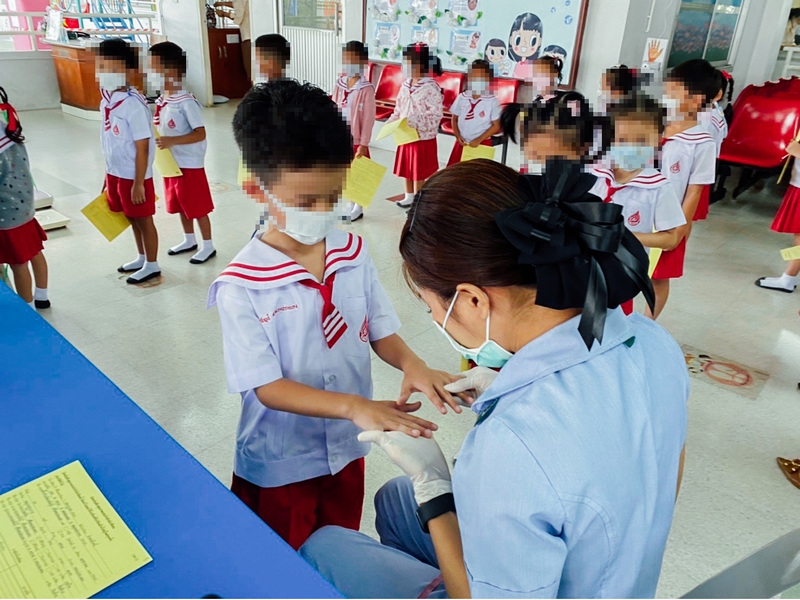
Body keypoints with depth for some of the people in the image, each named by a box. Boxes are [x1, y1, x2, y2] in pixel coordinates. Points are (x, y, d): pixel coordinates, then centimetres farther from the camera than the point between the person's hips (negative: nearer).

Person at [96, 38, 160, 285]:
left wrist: (138, 183, -19)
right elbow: (112, 143, 12)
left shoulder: (134, 105, -21)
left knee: (143, 219, 7)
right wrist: (109, 174, 17)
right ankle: (142, 258, 37)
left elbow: (142, 147, -20)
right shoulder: (107, 101, 4)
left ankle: (152, 265, 22)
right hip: (115, 173, 8)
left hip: (134, 175, -8)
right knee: (132, 218, 20)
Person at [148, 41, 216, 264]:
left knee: (198, 208, 3)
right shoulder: (162, 100, 6)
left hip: (189, 165, -9)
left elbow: (200, 134, -22)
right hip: (171, 163, 9)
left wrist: (172, 141, -28)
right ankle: (189, 240, 36)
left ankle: (208, 246, 16)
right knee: (180, 206, 19)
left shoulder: (187, 102, -20)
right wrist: (158, 141, -1)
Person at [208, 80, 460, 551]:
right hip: (279, 465, -4)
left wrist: (410, 363, -25)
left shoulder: (354, 253, -10)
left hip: (347, 450, 4)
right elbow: (265, 386, -23)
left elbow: (380, 330, -3)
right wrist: (353, 405, -35)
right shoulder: (242, 286, -24)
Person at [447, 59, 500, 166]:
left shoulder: (492, 101, -10)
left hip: (482, 144, -3)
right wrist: (457, 136, -6)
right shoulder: (462, 97, -1)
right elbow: (455, 119, 9)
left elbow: (496, 126, -7)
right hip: (462, 143, 3)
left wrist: (479, 139, -14)